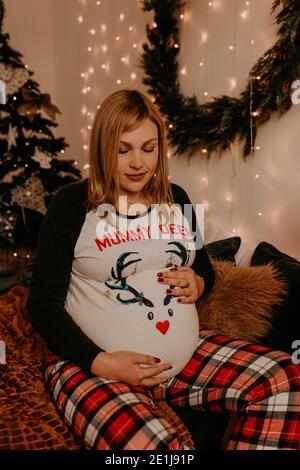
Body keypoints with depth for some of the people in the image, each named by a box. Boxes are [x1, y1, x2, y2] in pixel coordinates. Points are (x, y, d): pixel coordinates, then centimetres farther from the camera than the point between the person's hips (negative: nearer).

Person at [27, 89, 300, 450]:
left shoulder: (176, 199, 9)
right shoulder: (72, 205, -5)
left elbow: (205, 269, 21)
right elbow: (43, 302, -5)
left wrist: (198, 285, -4)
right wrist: (100, 362, -17)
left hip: (184, 352, 5)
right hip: (92, 364, -4)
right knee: (150, 446, -35)